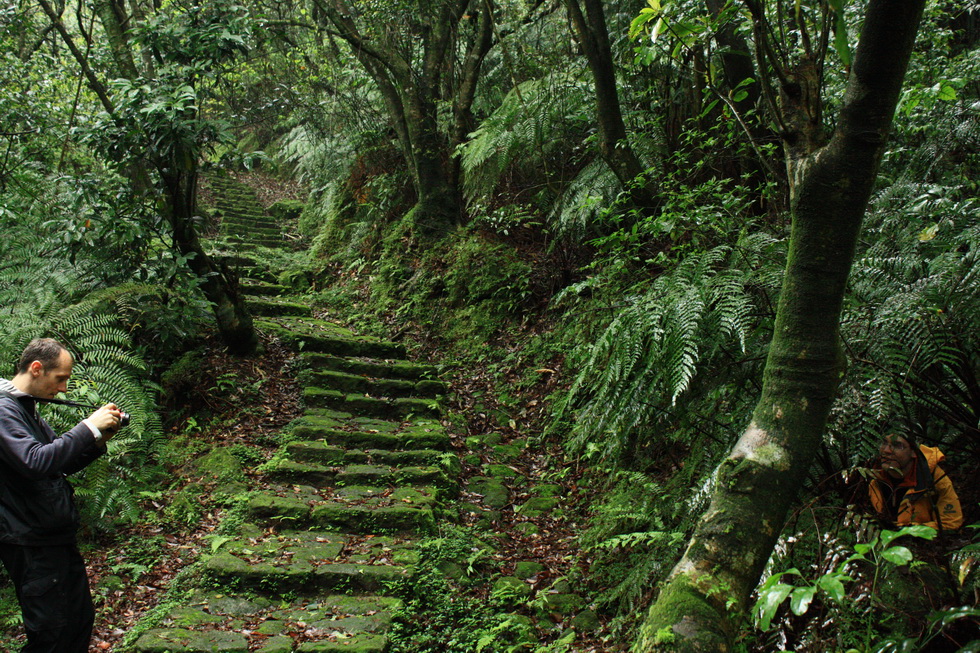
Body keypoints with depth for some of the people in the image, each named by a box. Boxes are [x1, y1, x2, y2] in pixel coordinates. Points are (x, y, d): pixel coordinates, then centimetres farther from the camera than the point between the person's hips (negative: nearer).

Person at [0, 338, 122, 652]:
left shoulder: (27, 409, 14)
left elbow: (62, 464, 19)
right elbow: (36, 462, -31)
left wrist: (98, 440, 3)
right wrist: (89, 428, -24)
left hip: (57, 537, 10)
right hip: (30, 543, -10)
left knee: (81, 620, 16)